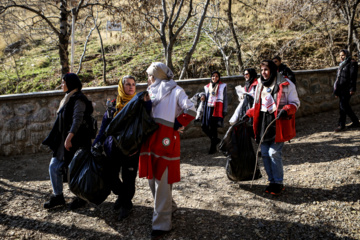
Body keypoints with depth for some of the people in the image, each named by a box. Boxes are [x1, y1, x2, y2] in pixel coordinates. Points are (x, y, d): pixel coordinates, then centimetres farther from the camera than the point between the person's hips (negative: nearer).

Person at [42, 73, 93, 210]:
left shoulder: (78, 99, -12)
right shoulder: (68, 99, 17)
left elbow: (77, 120, -24)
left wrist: (69, 137, -31)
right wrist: (64, 139, 21)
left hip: (75, 141, -9)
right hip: (64, 141, 9)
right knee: (54, 167, 8)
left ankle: (81, 198, 15)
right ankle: (58, 196, 19)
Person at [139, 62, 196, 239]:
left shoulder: (175, 91, 5)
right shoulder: (151, 92, 15)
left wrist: (175, 125, 1)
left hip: (165, 139, -4)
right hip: (150, 138, 4)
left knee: (162, 181, 1)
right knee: (152, 178, 10)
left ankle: (161, 223, 7)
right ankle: (168, 206, 29)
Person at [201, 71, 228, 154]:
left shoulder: (222, 86, 6)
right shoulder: (207, 87, 18)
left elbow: (225, 99, 5)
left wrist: (225, 111, -1)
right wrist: (204, 99, 3)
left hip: (217, 109, -5)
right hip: (208, 108, 5)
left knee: (213, 127, -7)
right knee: (204, 127, -1)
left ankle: (213, 147, 7)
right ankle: (215, 139, 23)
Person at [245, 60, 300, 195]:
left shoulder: (286, 84, -2)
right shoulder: (260, 85, 17)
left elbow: (295, 103, -1)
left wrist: (286, 110, -20)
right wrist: (248, 114, 13)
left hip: (278, 122, -6)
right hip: (263, 122, 6)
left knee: (274, 153, -11)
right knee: (265, 154, 4)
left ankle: (278, 183, 4)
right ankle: (272, 181, 19)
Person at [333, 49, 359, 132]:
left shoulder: (351, 64, -4)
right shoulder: (341, 65, 20)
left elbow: (353, 77, -11)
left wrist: (352, 89, -18)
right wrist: (336, 91, 19)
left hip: (347, 89, -8)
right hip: (341, 89, 9)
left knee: (343, 105, -11)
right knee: (345, 106, 10)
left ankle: (341, 125, -6)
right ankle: (355, 122, 20)